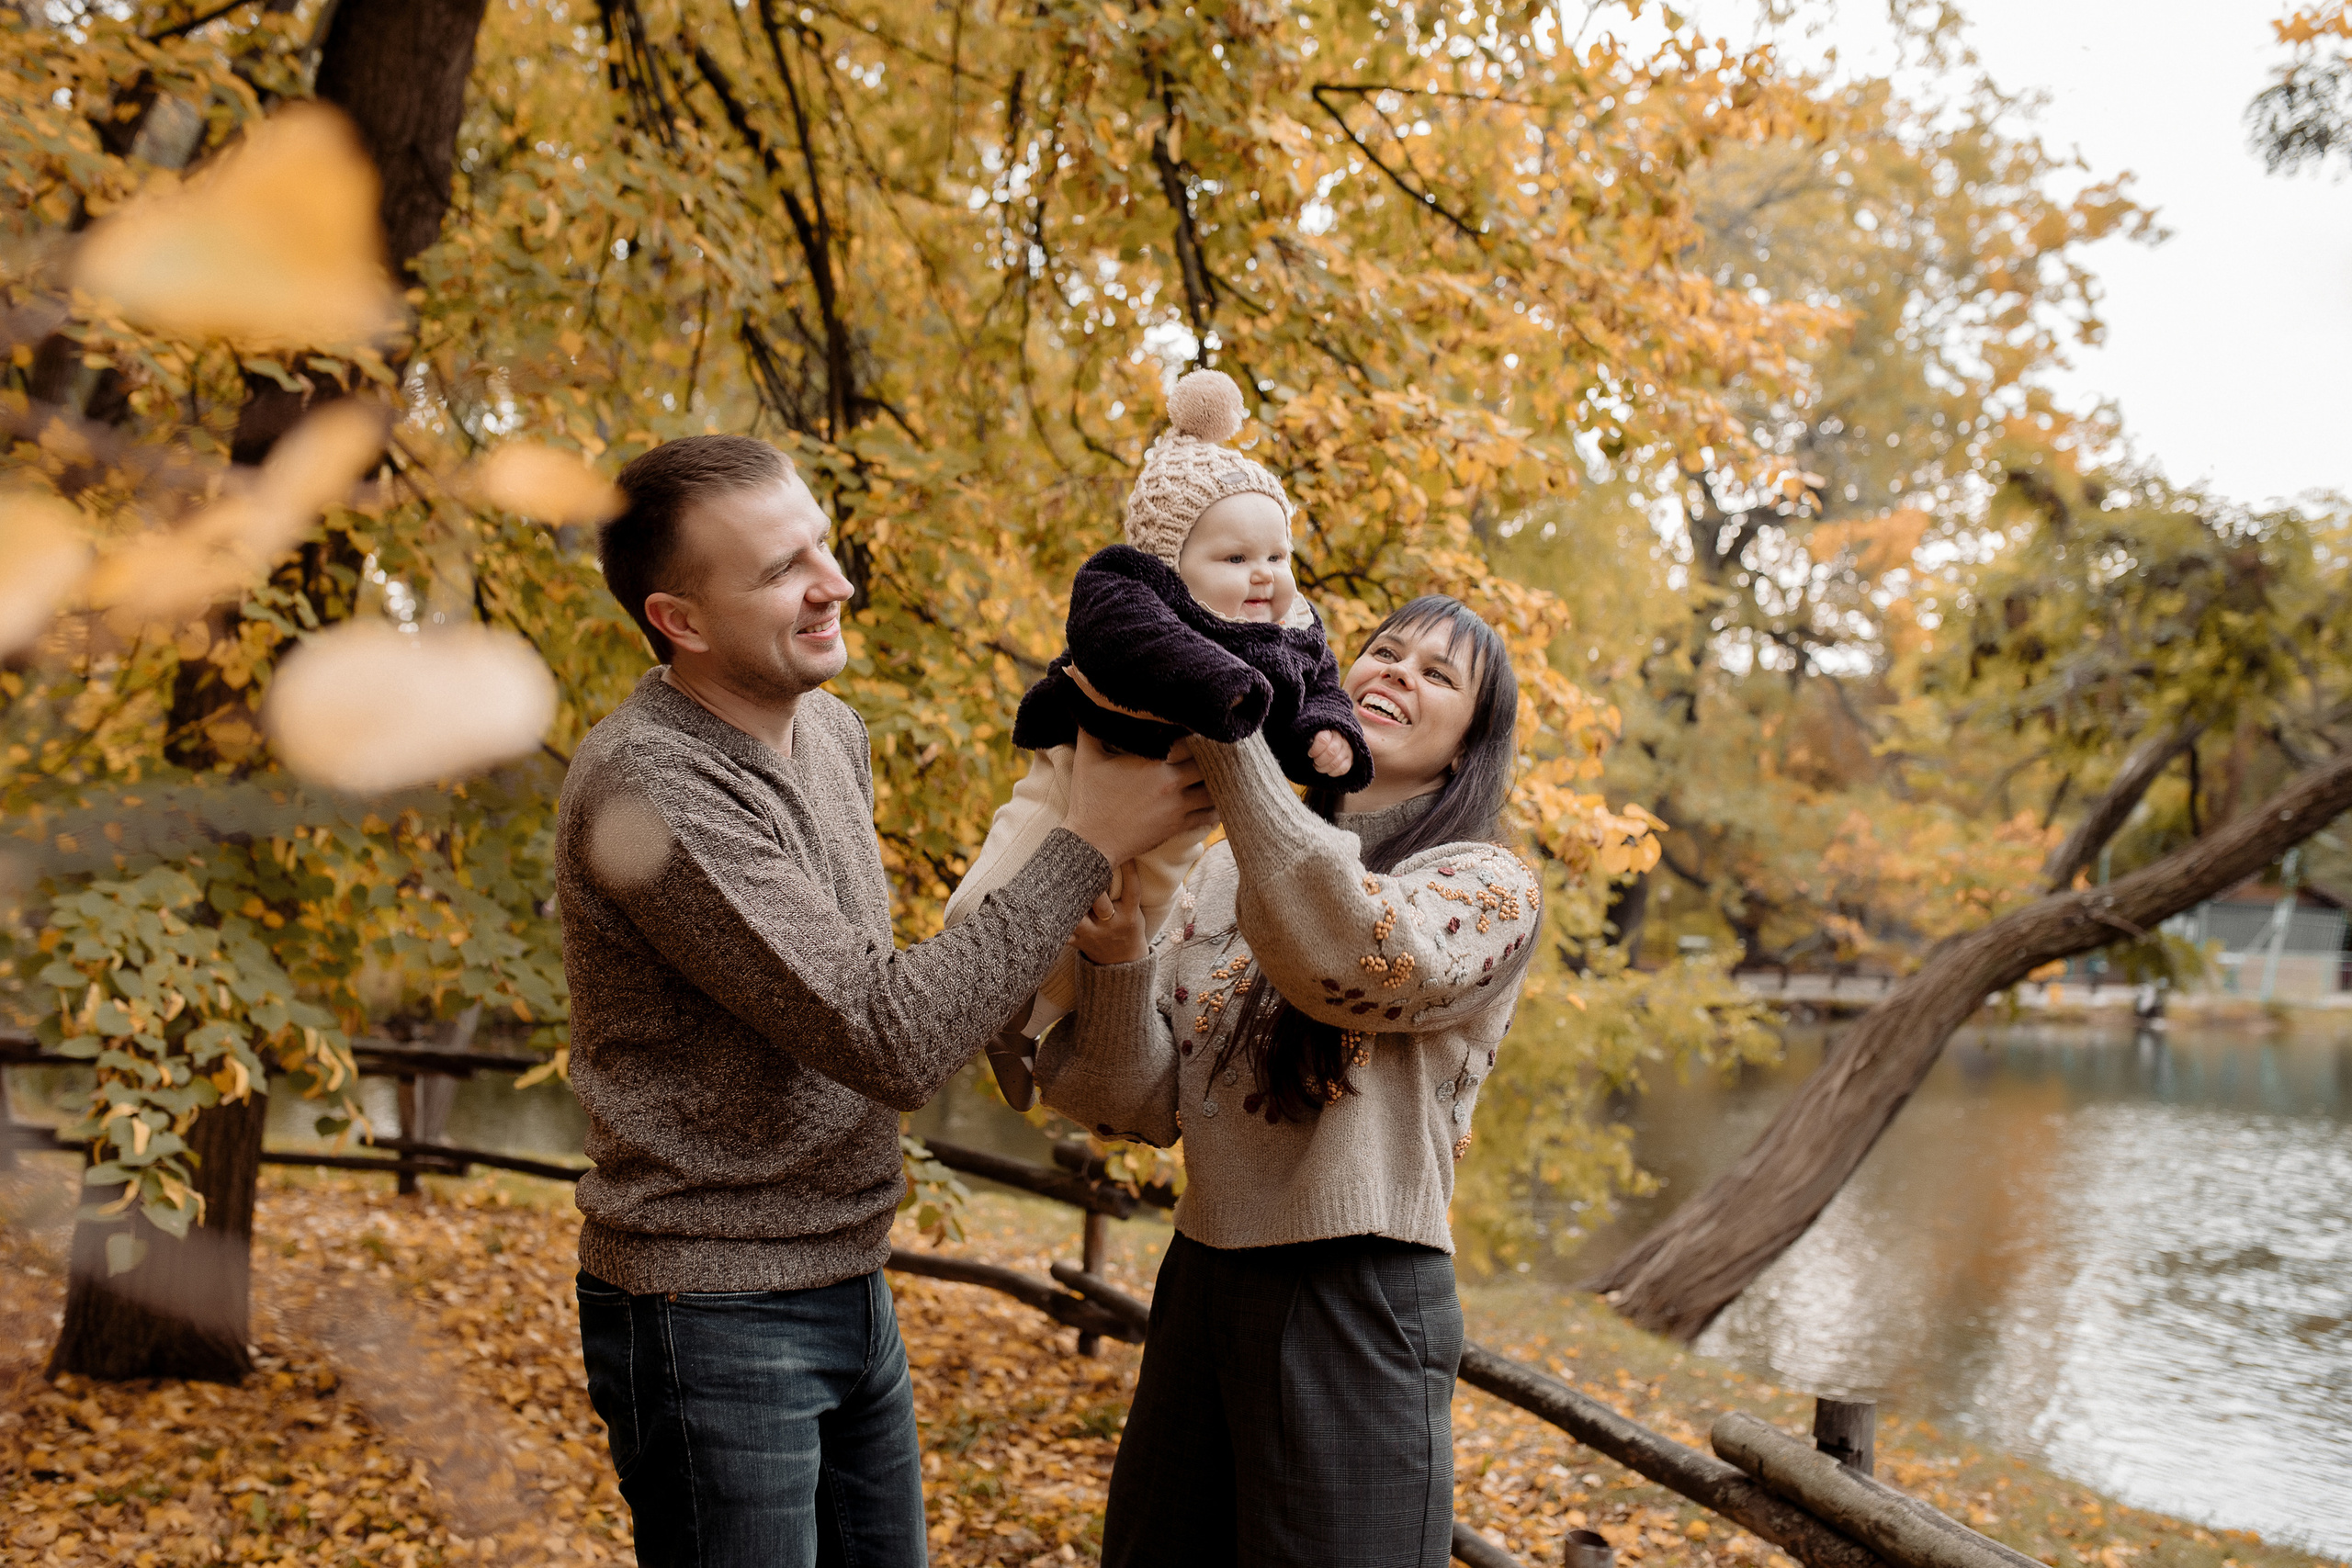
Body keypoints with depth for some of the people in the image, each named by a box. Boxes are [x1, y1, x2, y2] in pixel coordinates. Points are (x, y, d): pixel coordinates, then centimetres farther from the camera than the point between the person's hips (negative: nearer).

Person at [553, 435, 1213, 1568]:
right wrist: (1085, 845, -23)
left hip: (852, 1291, 8)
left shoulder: (832, 729, 5)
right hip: (711, 1315, -8)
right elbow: (890, 1040, -27)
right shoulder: (644, 786, -24)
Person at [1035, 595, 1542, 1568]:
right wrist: (1115, 962, -15)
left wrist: (1225, 731, -28)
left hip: (1358, 1305, -5)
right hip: (1199, 1282, 5)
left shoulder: (1491, 889, -5)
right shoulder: (1231, 868, 8)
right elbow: (1146, 1105, 4)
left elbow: (1363, 962, -28)